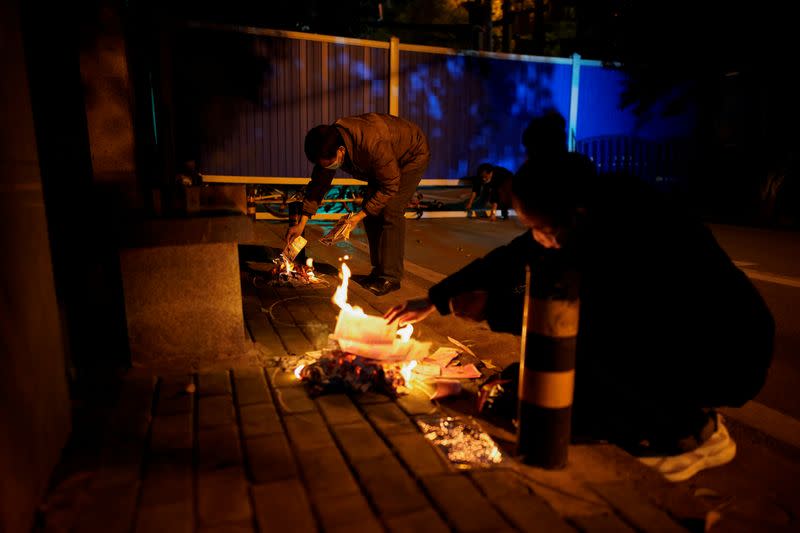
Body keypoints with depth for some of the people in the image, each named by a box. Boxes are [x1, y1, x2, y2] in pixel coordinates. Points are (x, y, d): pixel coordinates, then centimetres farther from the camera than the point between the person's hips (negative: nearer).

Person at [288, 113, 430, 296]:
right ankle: (379, 270, 10)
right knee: (370, 210, 0)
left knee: (391, 212, -18)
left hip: (413, 154, -8)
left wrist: (360, 215, -29)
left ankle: (391, 277, -12)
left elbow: (390, 186, -31)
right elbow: (318, 184, -8)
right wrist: (302, 223, -12)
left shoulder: (373, 145, -43)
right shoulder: (328, 146, -19)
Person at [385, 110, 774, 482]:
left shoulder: (631, 232, -33)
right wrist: (433, 301, -1)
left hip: (726, 359, -8)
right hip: (661, 337, 8)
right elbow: (512, 259, -4)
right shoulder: (595, 214, -9)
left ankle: (693, 431, -2)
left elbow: (585, 315, -35)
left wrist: (491, 308, -27)